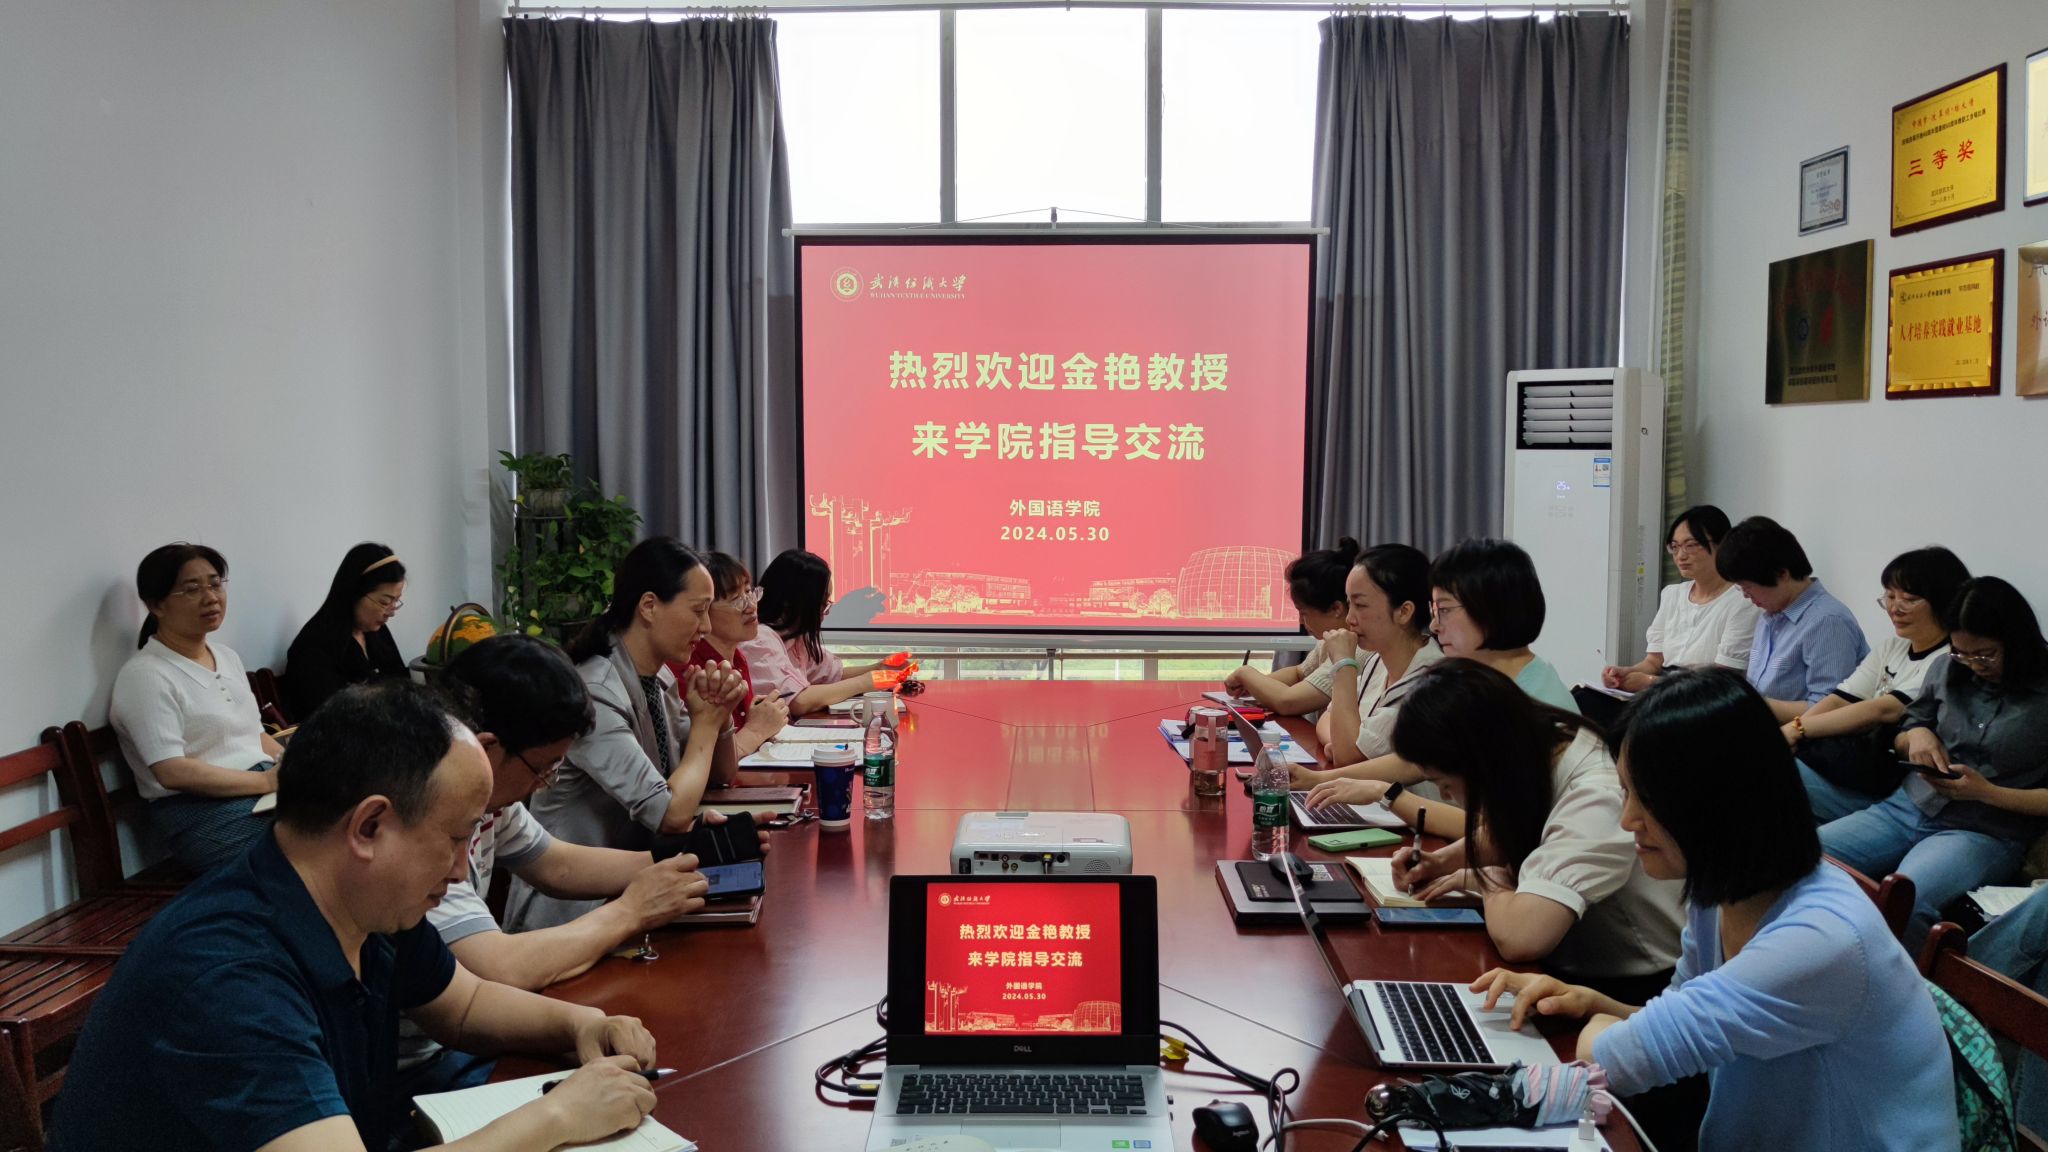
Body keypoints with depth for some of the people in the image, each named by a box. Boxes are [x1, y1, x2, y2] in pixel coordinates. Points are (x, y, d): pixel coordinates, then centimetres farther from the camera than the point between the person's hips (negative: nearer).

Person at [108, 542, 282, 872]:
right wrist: (267, 780, -19)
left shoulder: (227, 657, 18)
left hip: (267, 786, 8)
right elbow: (173, 772, -16)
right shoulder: (145, 675, -7)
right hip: (203, 810, -8)